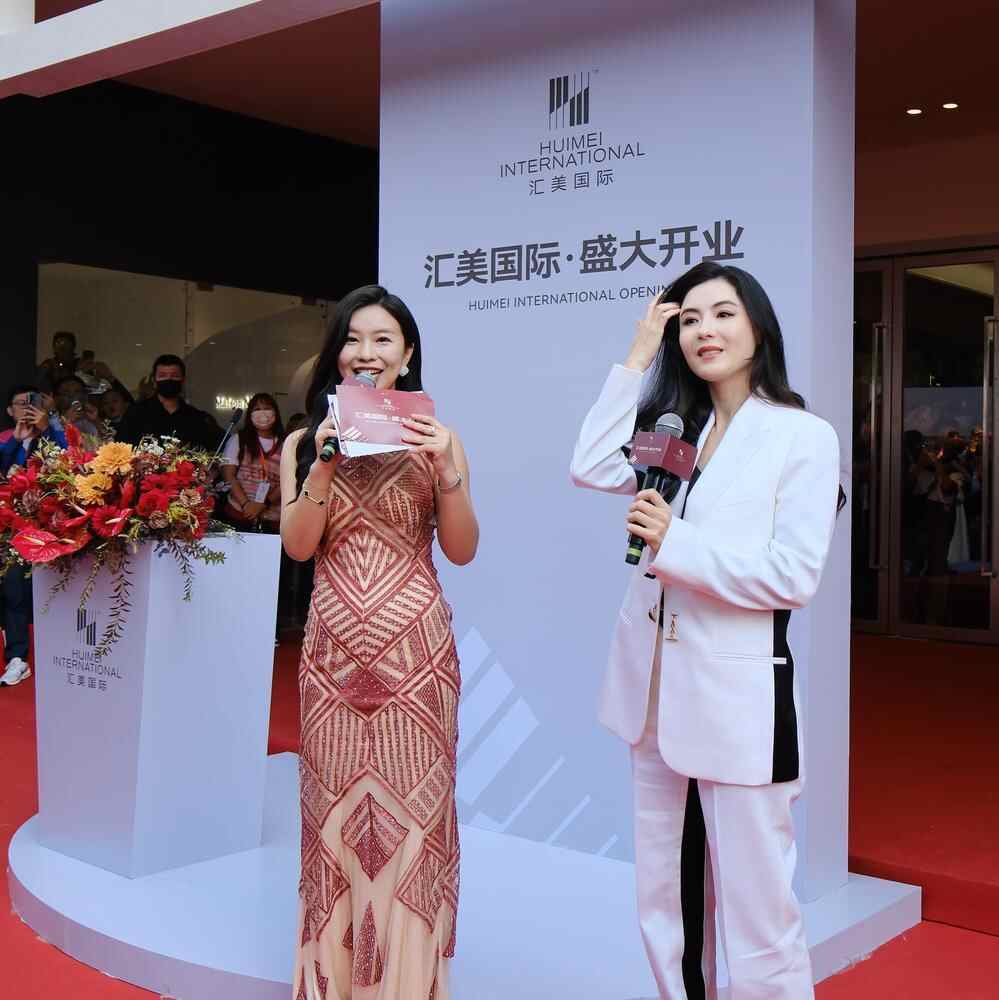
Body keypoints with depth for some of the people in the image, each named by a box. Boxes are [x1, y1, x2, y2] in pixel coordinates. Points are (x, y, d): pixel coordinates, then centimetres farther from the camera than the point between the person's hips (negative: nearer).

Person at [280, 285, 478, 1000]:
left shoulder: (435, 437, 3)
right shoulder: (305, 441, 8)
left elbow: (463, 551, -1)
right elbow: (298, 545, -3)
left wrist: (446, 471, -16)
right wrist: (326, 463, -15)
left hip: (415, 648, -1)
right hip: (333, 649, 2)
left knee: (411, 809, 1)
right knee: (335, 812, 6)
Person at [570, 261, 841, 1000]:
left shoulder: (804, 436, -7)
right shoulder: (671, 427, 13)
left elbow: (795, 577, -14)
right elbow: (591, 470, -4)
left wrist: (677, 543, -20)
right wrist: (636, 360, -1)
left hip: (738, 695, -6)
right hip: (654, 687, 6)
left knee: (755, 908, -1)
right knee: (665, 902, 18)